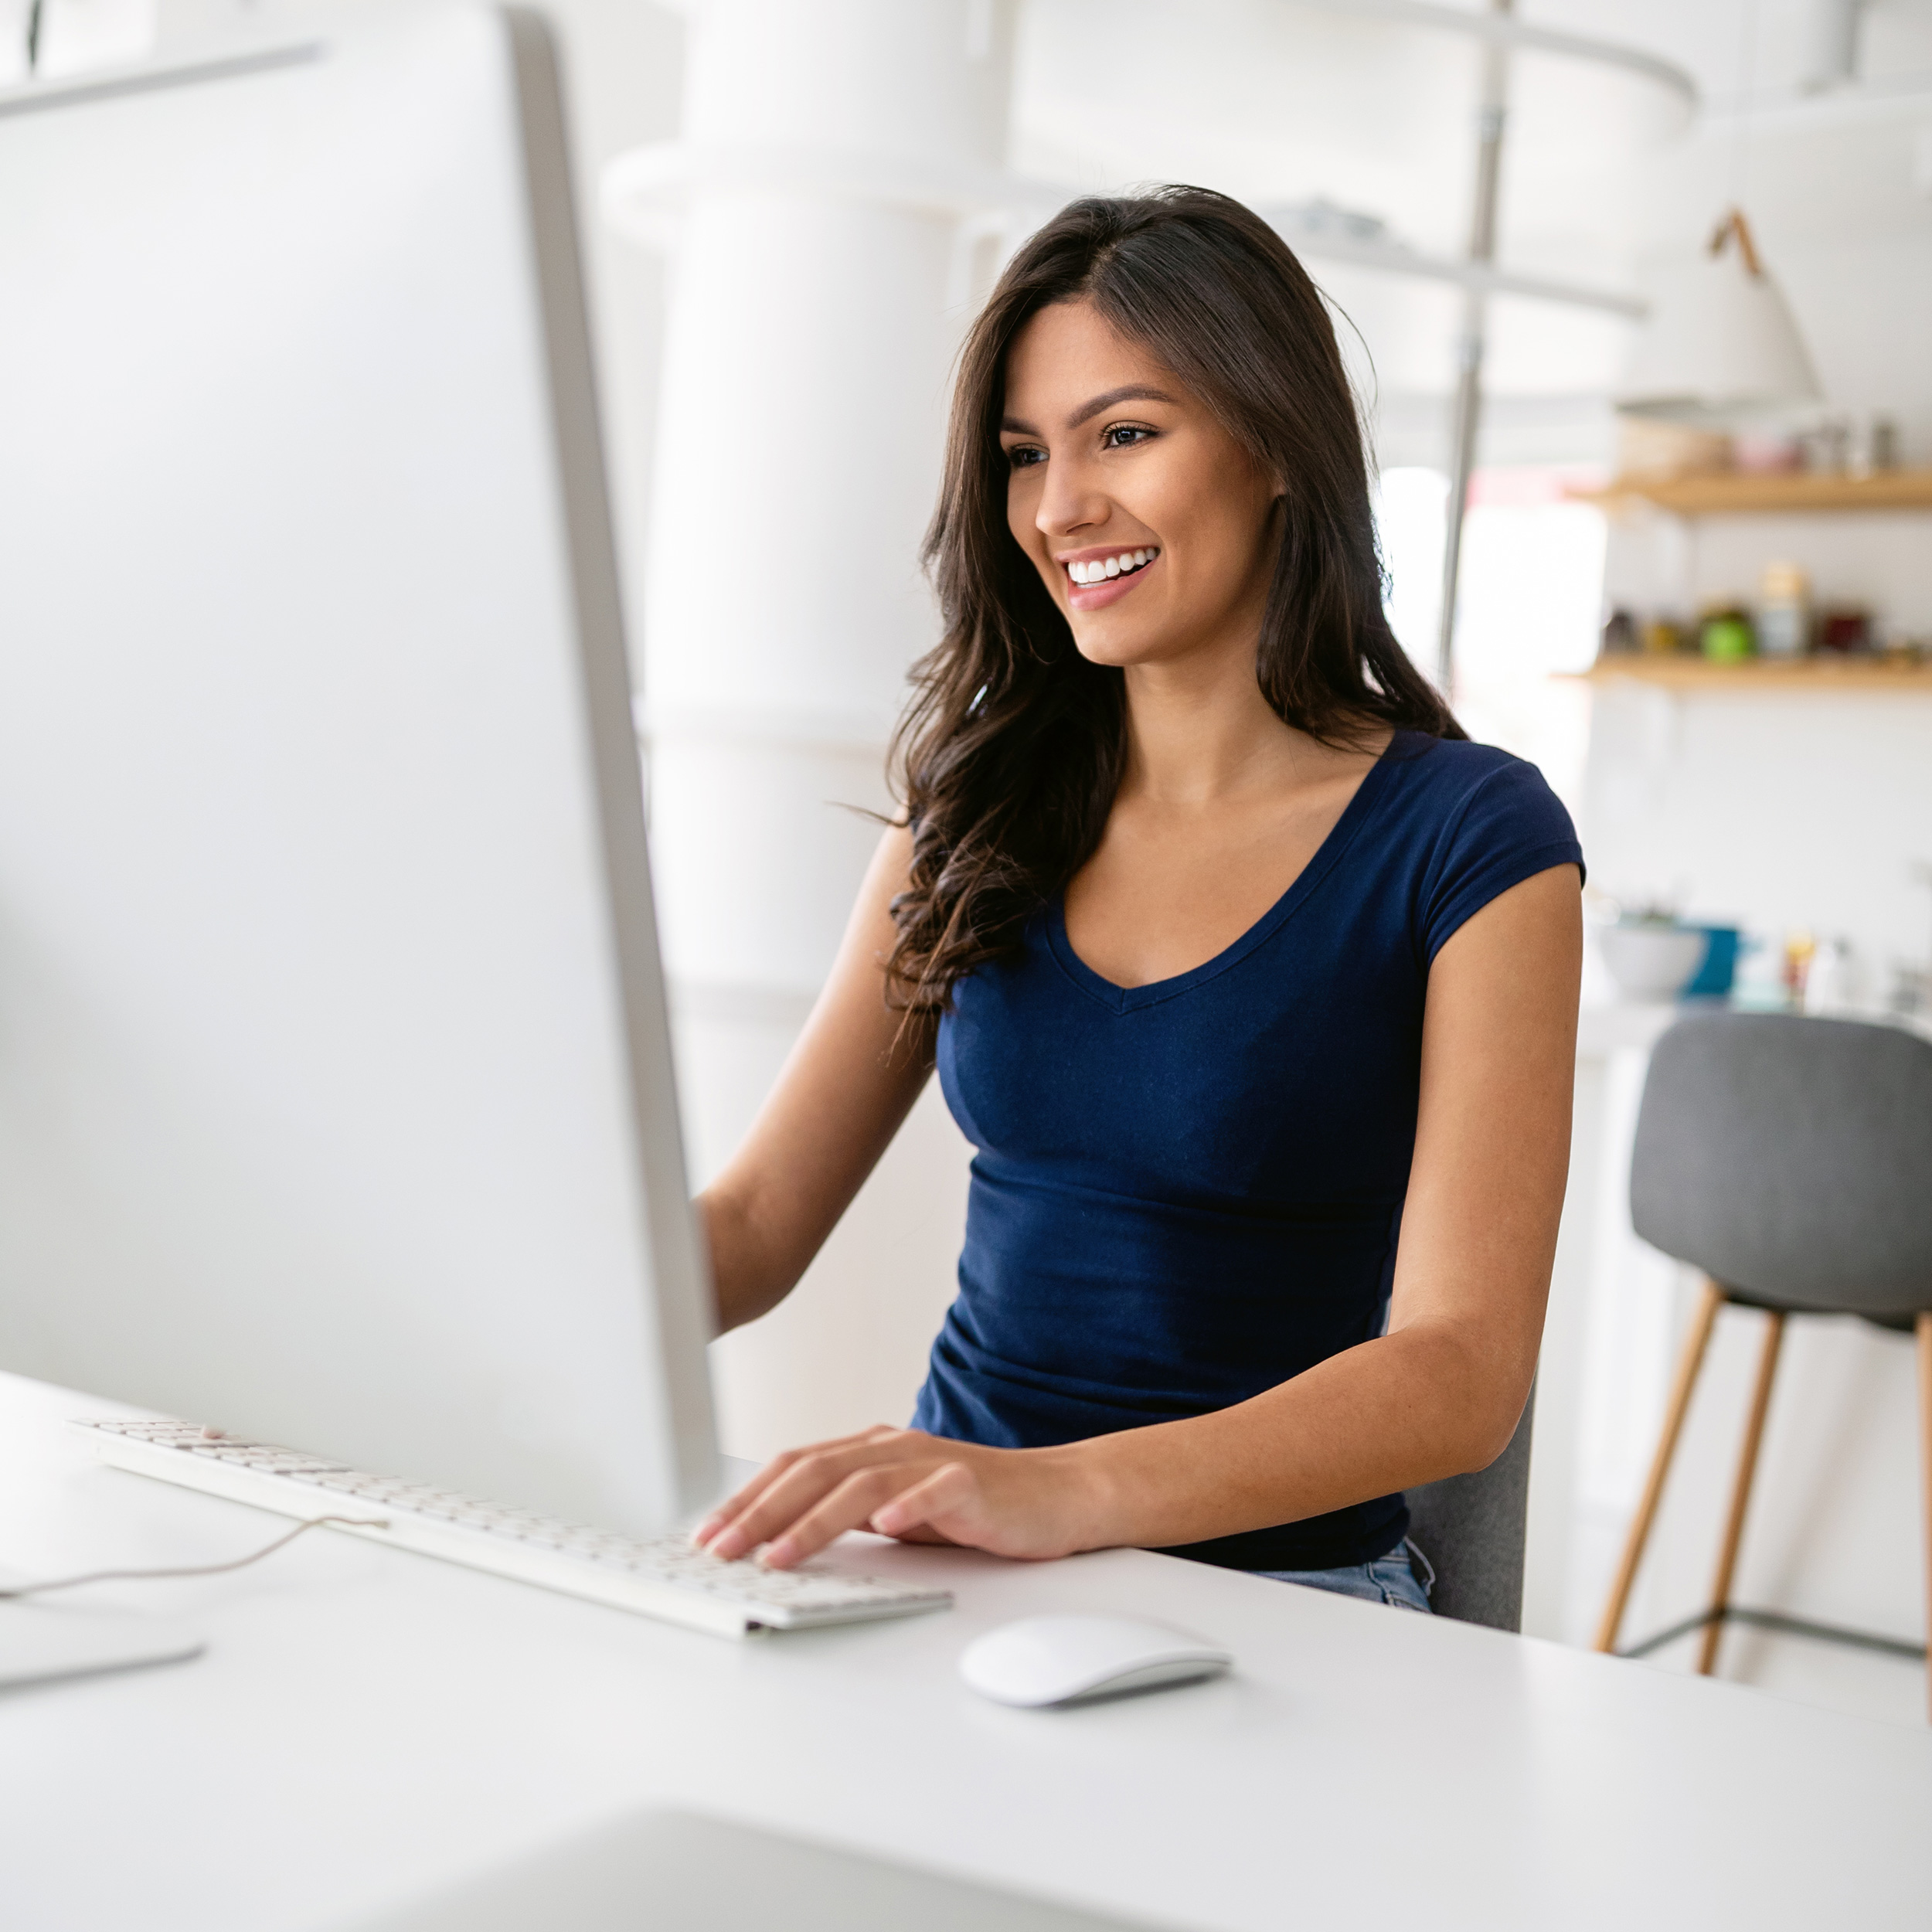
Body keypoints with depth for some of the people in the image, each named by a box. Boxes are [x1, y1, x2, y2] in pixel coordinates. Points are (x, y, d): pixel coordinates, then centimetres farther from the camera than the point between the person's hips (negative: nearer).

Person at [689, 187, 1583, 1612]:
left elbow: (1465, 1371, -17)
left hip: (1277, 1591, -4)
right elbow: (756, 1222, 5)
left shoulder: (1473, 841, -8)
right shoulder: (978, 806, 7)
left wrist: (1066, 1488, -33)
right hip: (955, 1561, 4)